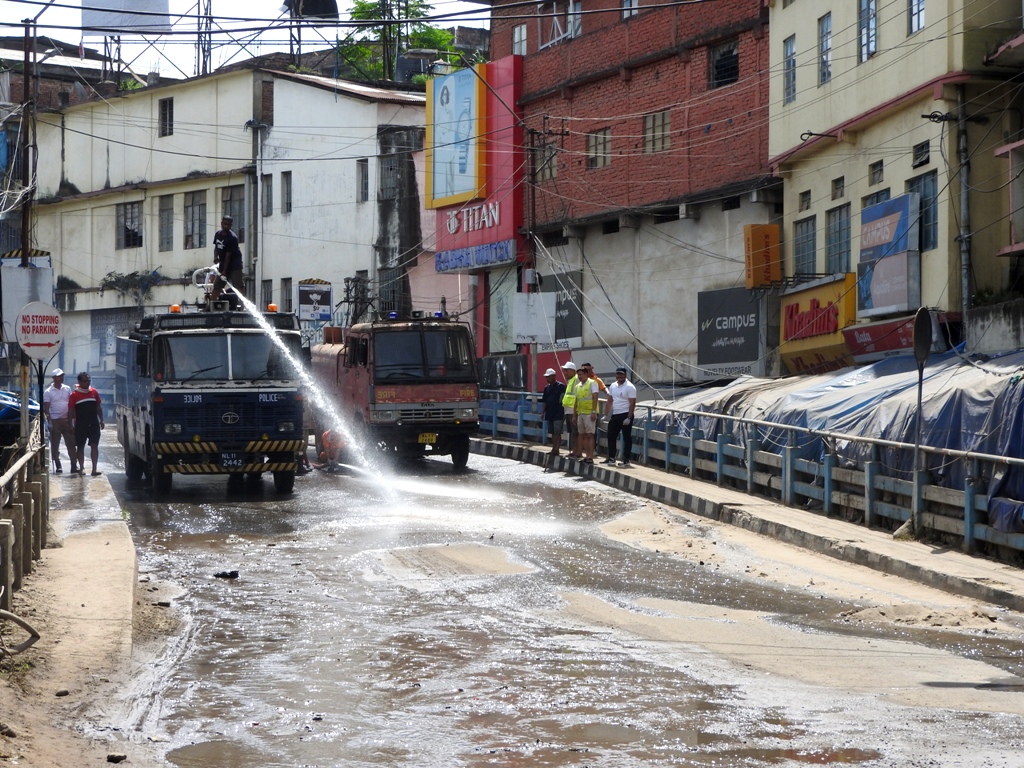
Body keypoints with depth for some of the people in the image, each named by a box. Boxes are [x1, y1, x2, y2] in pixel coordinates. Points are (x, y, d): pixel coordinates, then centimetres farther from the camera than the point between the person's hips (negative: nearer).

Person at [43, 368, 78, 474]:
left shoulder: (67, 389, 7)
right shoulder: (48, 392, -4)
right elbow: (46, 408, -6)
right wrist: (49, 421, -14)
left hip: (67, 420, 3)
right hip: (55, 421, -3)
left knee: (71, 443, 0)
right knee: (55, 444, 2)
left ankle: (74, 465, 2)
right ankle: (58, 465, 11)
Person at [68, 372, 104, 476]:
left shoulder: (94, 392, 6)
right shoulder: (74, 395, -4)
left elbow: (98, 407, 13)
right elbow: (71, 411, -3)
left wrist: (101, 420, 8)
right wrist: (71, 424, -7)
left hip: (94, 424, 2)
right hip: (80, 425, -2)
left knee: (94, 446, -3)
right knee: (80, 447, 7)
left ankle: (94, 469, -4)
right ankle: (81, 468, 16)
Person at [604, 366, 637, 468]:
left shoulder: (629, 387, -11)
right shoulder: (613, 386, 12)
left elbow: (632, 403, -15)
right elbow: (609, 401, 17)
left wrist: (629, 418, -21)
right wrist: (606, 414, 11)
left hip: (625, 415, -8)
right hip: (614, 415, 8)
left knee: (627, 438, -2)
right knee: (611, 436, 11)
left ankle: (626, 460, 0)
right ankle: (611, 458, 21)